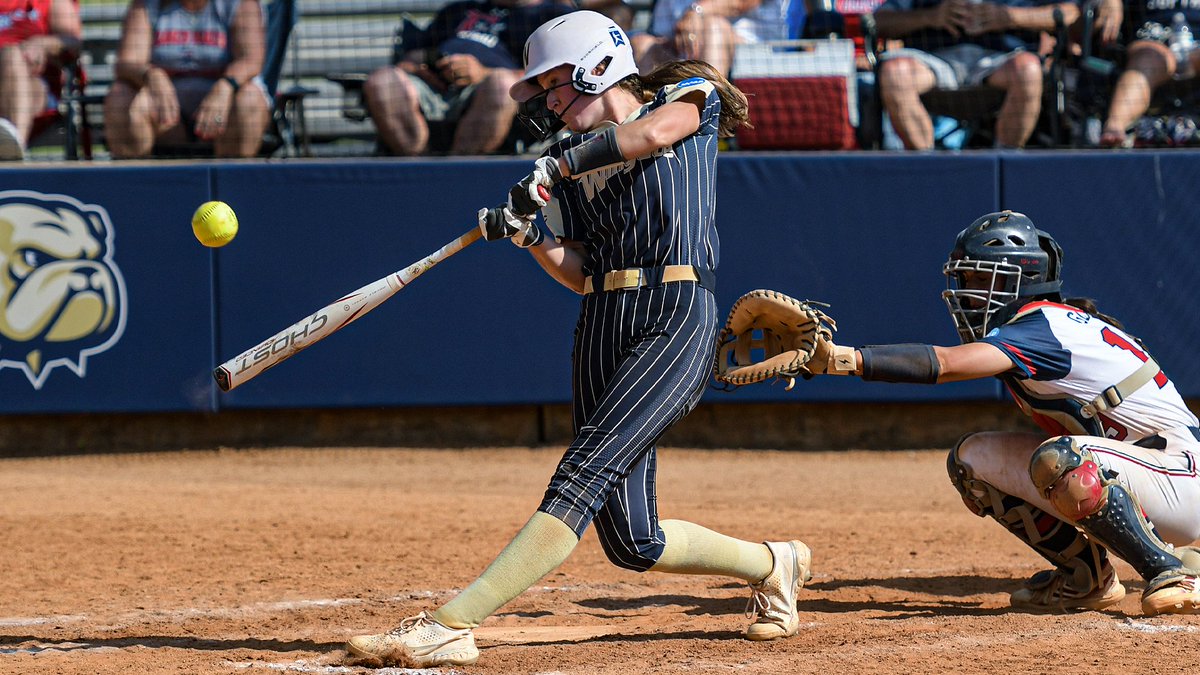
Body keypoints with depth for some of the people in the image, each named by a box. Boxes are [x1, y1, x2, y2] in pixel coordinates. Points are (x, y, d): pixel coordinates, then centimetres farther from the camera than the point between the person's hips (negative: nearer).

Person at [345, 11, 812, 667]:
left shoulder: (688, 97, 7)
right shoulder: (572, 162, 21)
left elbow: (652, 133, -18)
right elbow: (582, 275, 12)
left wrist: (553, 167, -15)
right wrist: (528, 236, -5)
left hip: (677, 321, -7)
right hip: (603, 326, 7)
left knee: (585, 474, -21)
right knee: (631, 541, 0)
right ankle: (771, 564, 26)